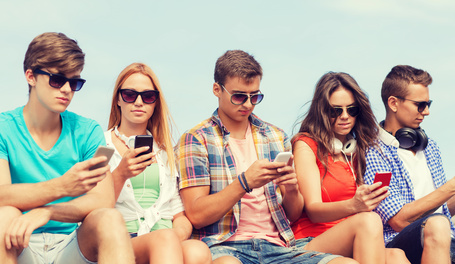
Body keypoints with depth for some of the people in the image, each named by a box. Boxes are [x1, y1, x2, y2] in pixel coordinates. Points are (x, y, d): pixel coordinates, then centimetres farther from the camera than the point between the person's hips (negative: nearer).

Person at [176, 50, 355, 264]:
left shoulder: (276, 137, 19)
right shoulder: (195, 140, 3)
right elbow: (196, 216, -6)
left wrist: (291, 190, -3)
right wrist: (244, 183, -17)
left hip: (275, 246, 3)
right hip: (224, 247, -3)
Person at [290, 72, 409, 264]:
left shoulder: (359, 148, 20)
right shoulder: (306, 145, 2)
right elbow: (313, 210, -10)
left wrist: (369, 200, -4)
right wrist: (353, 206, -30)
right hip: (310, 244, -5)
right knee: (368, 220, -34)